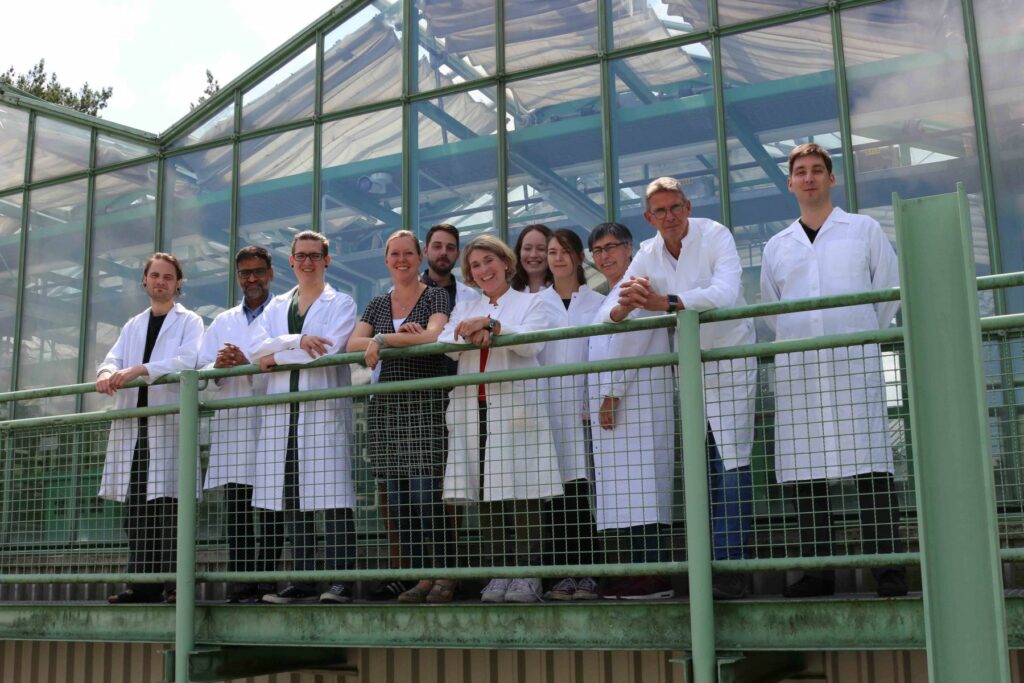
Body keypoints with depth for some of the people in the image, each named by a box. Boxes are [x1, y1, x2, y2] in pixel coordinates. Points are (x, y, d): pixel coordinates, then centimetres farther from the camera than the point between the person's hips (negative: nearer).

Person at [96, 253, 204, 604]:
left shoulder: (189, 321, 8)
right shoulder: (132, 326, 25)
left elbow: (187, 360, -9)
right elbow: (114, 358, 12)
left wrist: (139, 370, -21)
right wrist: (107, 373, -13)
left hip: (171, 420, -5)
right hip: (133, 423, 5)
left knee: (168, 502, -11)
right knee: (136, 504, 1)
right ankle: (142, 582, 4)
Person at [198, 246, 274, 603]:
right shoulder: (222, 323, 24)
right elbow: (202, 374, 17)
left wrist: (248, 363, -15)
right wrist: (218, 367, -4)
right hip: (231, 424, 4)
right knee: (237, 509, 0)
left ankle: (267, 581, -4)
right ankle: (240, 585, 2)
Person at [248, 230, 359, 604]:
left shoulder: (341, 304, 8)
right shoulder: (276, 306, 21)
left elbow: (329, 350, -9)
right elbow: (256, 347, 4)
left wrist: (276, 357, -2)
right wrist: (298, 341, -11)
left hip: (325, 408, -4)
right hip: (281, 410, 4)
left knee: (332, 496, -10)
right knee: (292, 498, 2)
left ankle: (340, 580, -10)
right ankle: (303, 581, 7)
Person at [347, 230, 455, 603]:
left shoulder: (436, 297, 4)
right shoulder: (378, 304, 17)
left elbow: (434, 336, -15)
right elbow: (353, 343, 3)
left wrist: (383, 340, -12)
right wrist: (403, 336, -12)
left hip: (426, 404, -5)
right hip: (387, 404, 5)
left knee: (425, 493, -12)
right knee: (398, 498, 3)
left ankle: (444, 575, -4)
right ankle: (422, 577, 9)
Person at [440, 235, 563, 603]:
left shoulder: (530, 302, 13)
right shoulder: (464, 309, 24)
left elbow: (532, 343, -6)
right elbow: (444, 345, 7)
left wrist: (489, 325, -15)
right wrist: (471, 335, -13)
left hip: (516, 406, -3)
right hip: (474, 408, 4)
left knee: (522, 492, -9)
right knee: (486, 493, -1)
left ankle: (527, 575, -7)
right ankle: (498, 574, 3)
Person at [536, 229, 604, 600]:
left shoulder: (597, 303, 9)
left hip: (584, 403, -1)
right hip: (548, 404, 1)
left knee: (584, 489, -5)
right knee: (558, 490, 0)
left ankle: (589, 574, 0)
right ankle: (565, 575, 5)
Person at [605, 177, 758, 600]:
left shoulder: (715, 236, -13)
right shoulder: (648, 255, 2)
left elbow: (725, 293, -29)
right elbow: (613, 316, -3)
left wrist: (664, 303, -37)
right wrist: (626, 306, -28)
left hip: (730, 356, -5)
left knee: (731, 461, -11)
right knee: (700, 466, 7)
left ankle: (732, 567, -8)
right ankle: (710, 566, 14)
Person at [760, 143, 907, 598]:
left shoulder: (864, 229, 11)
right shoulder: (776, 247, 17)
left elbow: (890, 290, 9)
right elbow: (769, 309, 21)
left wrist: (863, 335, 5)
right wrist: (795, 339, 10)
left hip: (854, 361, -2)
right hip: (796, 368, 3)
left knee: (871, 466, -8)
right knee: (805, 471, 0)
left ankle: (888, 568, -5)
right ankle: (817, 571, 6)